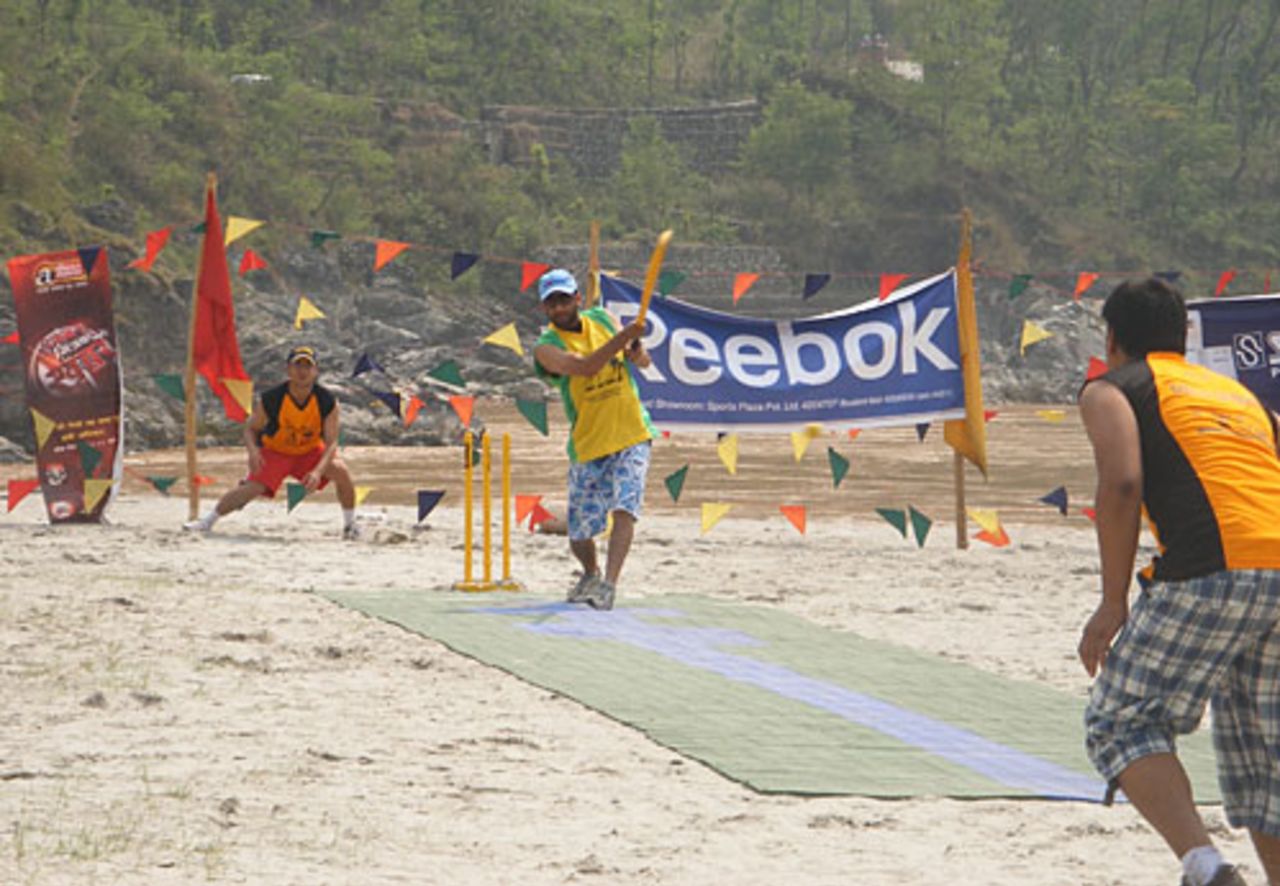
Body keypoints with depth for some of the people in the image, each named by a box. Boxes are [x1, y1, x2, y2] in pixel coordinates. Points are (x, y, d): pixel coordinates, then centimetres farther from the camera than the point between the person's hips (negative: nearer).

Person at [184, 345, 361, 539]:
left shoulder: (328, 402, -22)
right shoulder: (271, 399, -24)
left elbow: (331, 442, -22)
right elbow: (250, 429, -10)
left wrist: (318, 471, -39)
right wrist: (253, 451, -33)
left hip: (310, 451, 1)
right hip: (275, 451, -1)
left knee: (340, 471, -24)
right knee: (252, 488, -21)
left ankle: (350, 525, -4)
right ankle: (208, 521, -3)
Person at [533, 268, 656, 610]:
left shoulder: (604, 320, 6)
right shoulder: (546, 347, -7)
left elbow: (644, 363, 14)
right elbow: (584, 367, -26)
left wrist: (635, 349, -9)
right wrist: (622, 337, -33)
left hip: (631, 436, 1)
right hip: (587, 447, -1)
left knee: (624, 509, -20)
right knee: (580, 533, 6)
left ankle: (608, 584, -25)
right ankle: (591, 574, 36)